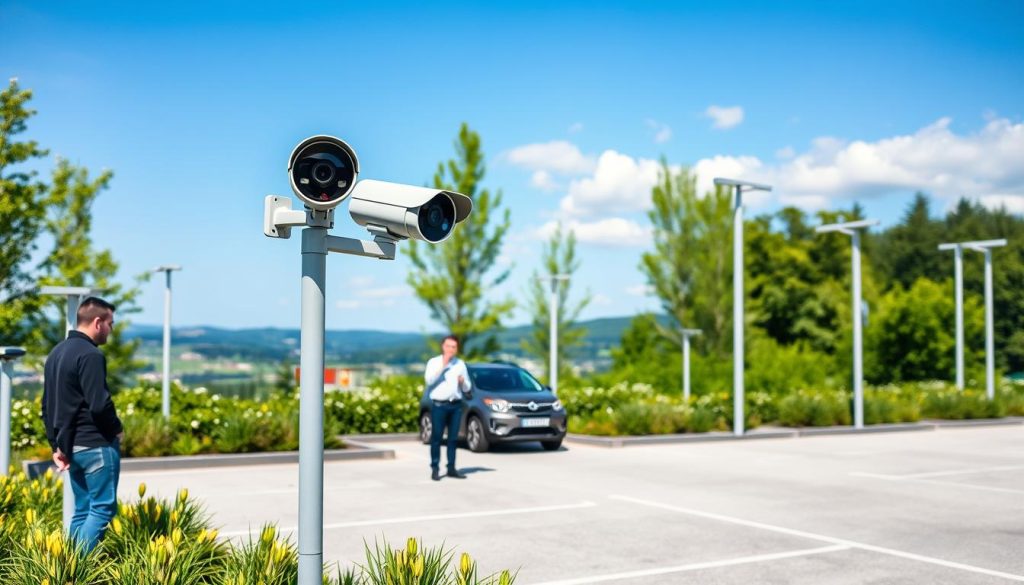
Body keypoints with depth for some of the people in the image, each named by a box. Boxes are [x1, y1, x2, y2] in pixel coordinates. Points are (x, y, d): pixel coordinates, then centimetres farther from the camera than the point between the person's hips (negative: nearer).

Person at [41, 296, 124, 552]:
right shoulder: (90, 354, -15)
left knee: (82, 510, 14)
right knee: (102, 509, -5)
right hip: (97, 445, -9)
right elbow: (99, 404, -22)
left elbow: (47, 406, 17)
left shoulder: (56, 353, 14)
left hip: (71, 446, 9)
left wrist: (57, 444, 18)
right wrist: (117, 428, -4)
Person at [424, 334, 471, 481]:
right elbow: (429, 380, -14)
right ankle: (435, 469, 1)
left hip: (456, 405, 3)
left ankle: (451, 468, 11)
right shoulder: (434, 362, 4)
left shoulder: (460, 364, 14)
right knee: (436, 437, -3)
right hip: (439, 405, -3)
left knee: (453, 437, 5)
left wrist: (462, 381, -6)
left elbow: (467, 388, 16)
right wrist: (443, 365, -14)